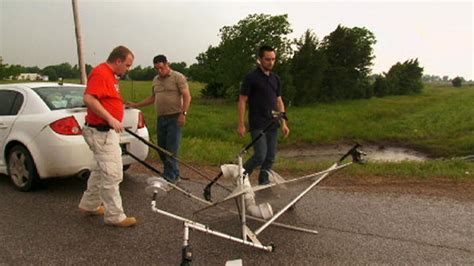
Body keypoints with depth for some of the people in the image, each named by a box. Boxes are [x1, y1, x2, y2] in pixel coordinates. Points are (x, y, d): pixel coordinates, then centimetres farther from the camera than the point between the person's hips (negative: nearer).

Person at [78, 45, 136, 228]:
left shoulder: (110, 75, 15)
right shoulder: (100, 73, -16)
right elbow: (89, 99, -28)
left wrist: (114, 121, 26)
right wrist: (110, 118, -29)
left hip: (108, 131, 11)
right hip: (102, 132, -11)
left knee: (102, 170, 21)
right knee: (112, 174, -5)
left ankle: (89, 205, 35)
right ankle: (115, 216, 5)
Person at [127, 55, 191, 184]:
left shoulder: (178, 77, -3)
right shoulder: (156, 80, 17)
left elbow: (187, 96, -9)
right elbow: (152, 98, 27)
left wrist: (183, 113, -18)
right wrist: (136, 105, 22)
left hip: (174, 118, -7)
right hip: (161, 118, 7)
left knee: (171, 150, -8)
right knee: (162, 149, 9)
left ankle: (170, 178, -1)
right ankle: (174, 175, 21)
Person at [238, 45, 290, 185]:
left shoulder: (276, 79, 12)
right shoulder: (251, 78, -6)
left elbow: (279, 101, 15)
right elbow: (242, 101, -6)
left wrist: (284, 123, 9)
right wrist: (241, 124, -11)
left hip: (273, 125, 6)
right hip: (257, 125, -6)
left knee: (270, 157, 7)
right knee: (260, 155, -11)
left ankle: (264, 184, 20)